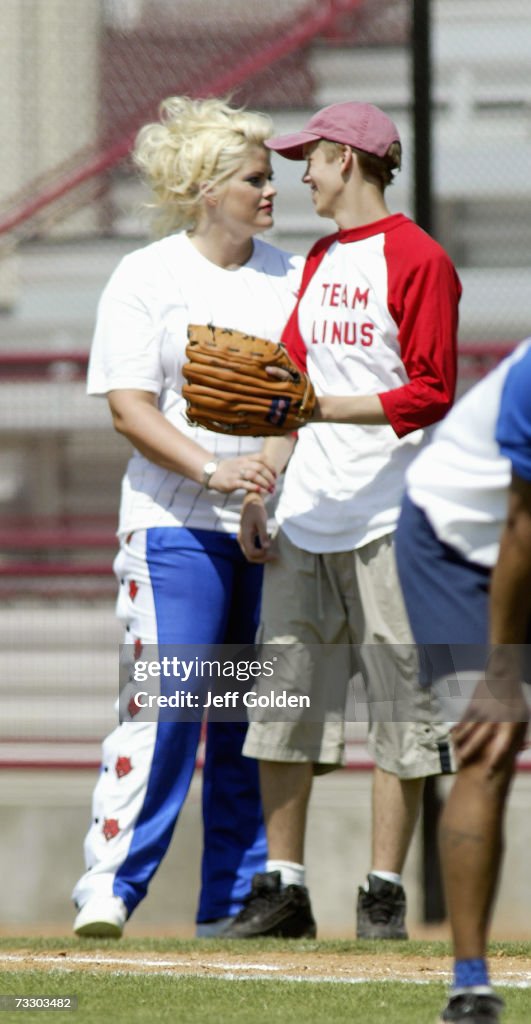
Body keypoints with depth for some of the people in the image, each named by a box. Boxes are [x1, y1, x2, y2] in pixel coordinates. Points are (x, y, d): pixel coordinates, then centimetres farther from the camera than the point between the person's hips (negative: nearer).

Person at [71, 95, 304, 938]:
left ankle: (235, 899, 10)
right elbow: (129, 408, -7)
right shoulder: (146, 279, -1)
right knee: (165, 706, -13)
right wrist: (213, 468, -20)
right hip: (177, 522, -5)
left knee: (254, 714, 5)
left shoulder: (287, 274, 13)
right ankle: (109, 887, -11)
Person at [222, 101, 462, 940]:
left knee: (401, 709, -3)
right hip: (305, 518, 8)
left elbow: (432, 395, -12)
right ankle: (282, 887, 8)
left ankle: (384, 893, 1)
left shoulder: (417, 260, -6)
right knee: (282, 701, 4)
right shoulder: (319, 263, 19)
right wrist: (258, 488, 12)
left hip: (388, 520, -7)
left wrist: (323, 408, -20)